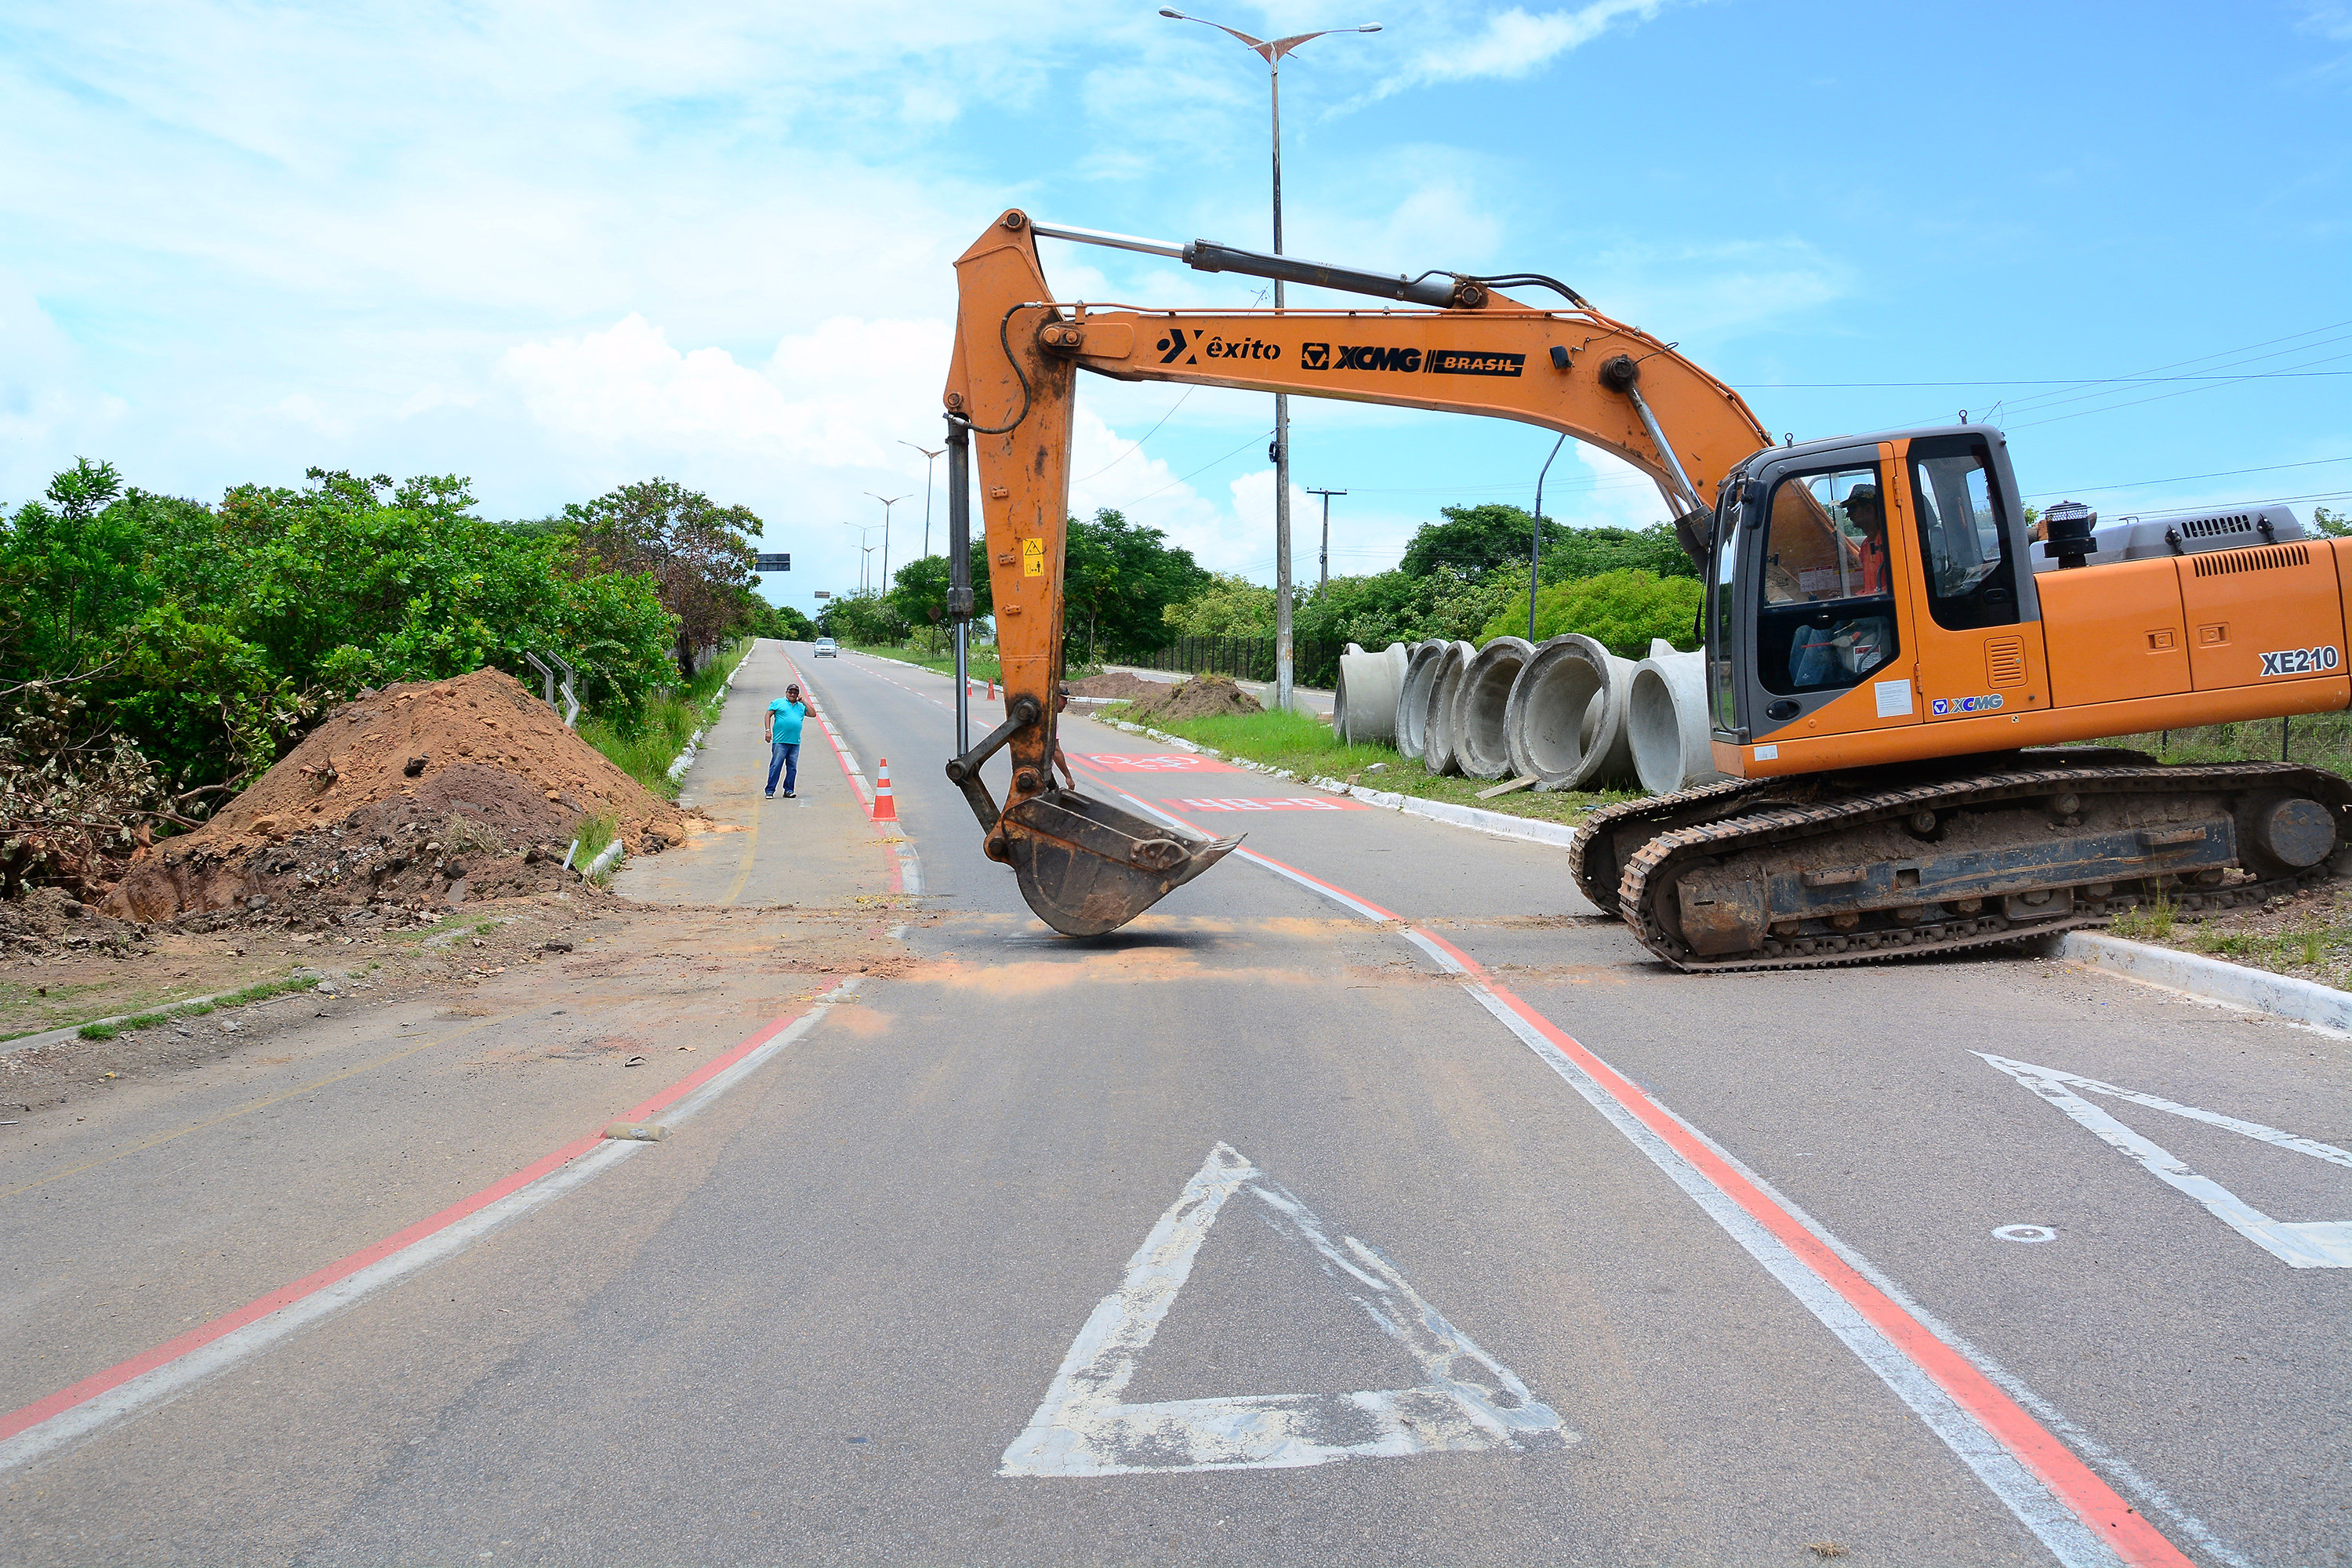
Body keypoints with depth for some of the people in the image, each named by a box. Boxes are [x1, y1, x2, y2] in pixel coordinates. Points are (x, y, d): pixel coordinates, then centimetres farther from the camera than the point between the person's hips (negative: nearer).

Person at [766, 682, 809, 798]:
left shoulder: (801, 706, 20)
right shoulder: (778, 703, 9)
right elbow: (768, 715, 6)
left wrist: (804, 702, 8)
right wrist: (768, 731, -5)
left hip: (795, 742, 4)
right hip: (780, 741, -4)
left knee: (792, 767, 3)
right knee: (776, 766, -9)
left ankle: (788, 790, 10)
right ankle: (770, 791, -6)